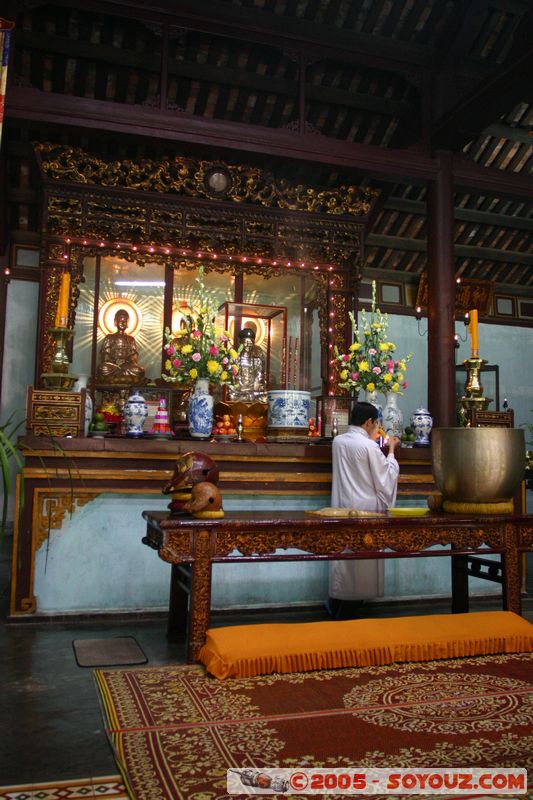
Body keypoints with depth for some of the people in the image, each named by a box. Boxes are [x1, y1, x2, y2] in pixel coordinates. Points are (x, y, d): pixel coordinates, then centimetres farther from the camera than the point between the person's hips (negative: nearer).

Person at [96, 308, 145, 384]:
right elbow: (104, 354, 6)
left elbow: (134, 355, 11)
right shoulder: (109, 338, 13)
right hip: (112, 364, -2)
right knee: (103, 369, -38)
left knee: (139, 371, -32)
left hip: (126, 365, 2)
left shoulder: (130, 339, 18)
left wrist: (134, 365, -10)